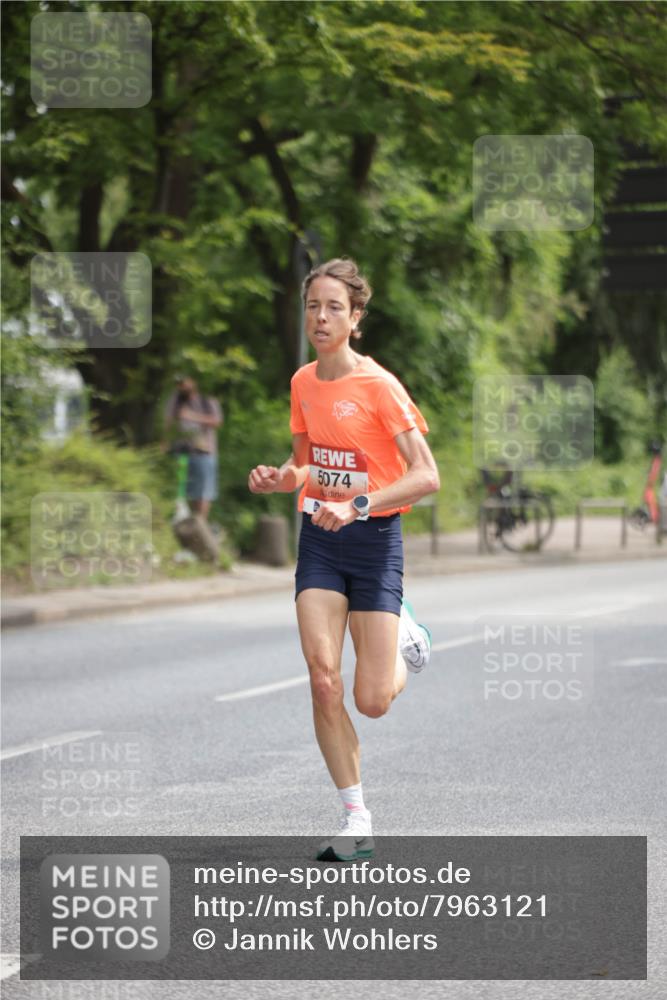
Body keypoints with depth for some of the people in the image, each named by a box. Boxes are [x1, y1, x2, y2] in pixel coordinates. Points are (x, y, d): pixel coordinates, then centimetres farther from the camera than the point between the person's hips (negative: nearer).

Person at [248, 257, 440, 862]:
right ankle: (357, 822, -4)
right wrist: (280, 478, -2)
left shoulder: (378, 386, -12)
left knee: (373, 702, -5)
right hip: (319, 539, 4)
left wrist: (358, 505, -26)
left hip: (374, 539, -4)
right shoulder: (303, 383, 7)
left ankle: (402, 644, 32)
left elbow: (427, 476, -17)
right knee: (323, 681, -12)